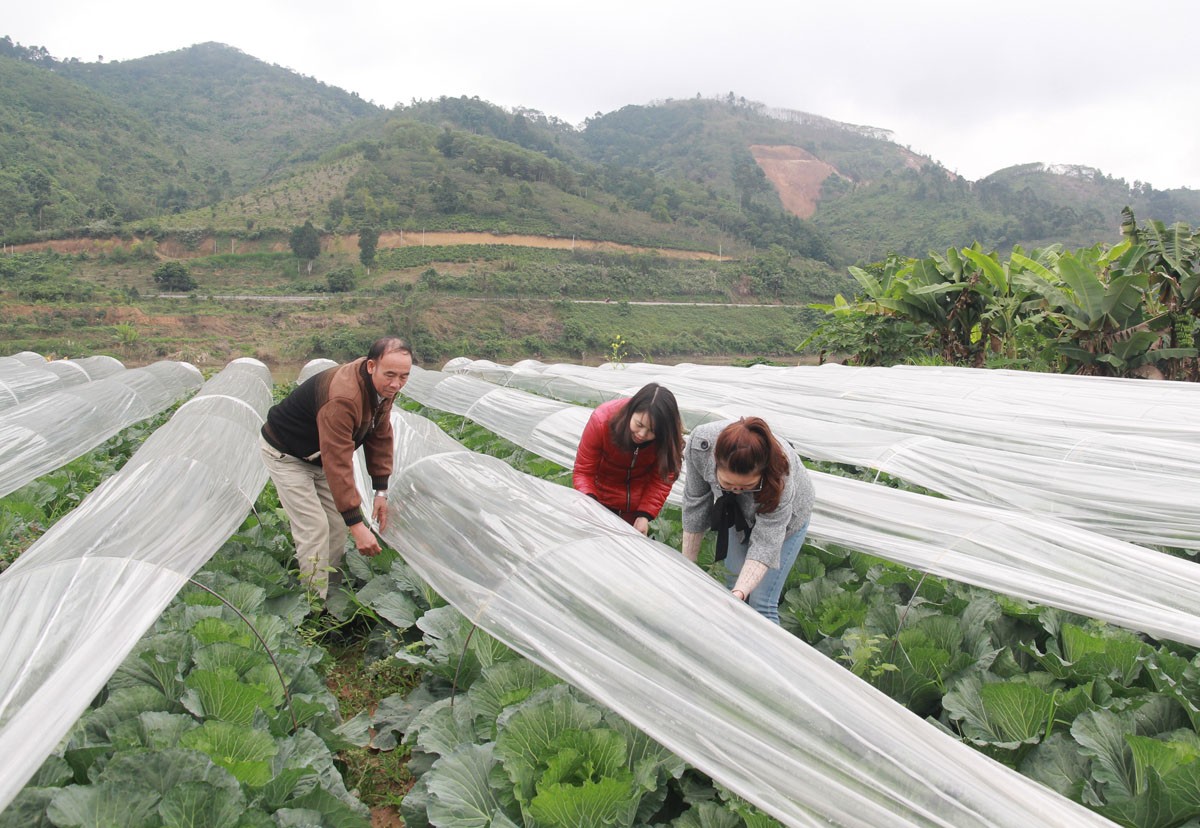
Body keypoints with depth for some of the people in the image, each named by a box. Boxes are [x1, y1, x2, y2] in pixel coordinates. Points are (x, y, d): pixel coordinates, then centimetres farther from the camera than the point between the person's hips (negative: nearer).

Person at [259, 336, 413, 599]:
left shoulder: (383, 386, -14)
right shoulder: (342, 397, -41)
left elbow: (380, 437, -1)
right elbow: (338, 464, -41)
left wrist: (381, 491, -2)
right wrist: (357, 525, -41)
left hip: (320, 455, 8)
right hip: (285, 454, -8)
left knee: (338, 523, 6)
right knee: (314, 528, -13)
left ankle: (331, 591, 20)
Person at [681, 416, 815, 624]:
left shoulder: (779, 476, -41)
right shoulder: (700, 442, -34)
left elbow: (765, 544, -38)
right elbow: (696, 502, -20)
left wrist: (739, 594, -53)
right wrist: (688, 565, -13)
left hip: (782, 515, -3)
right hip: (739, 513, 3)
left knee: (760, 604, -8)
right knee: (733, 580, 10)